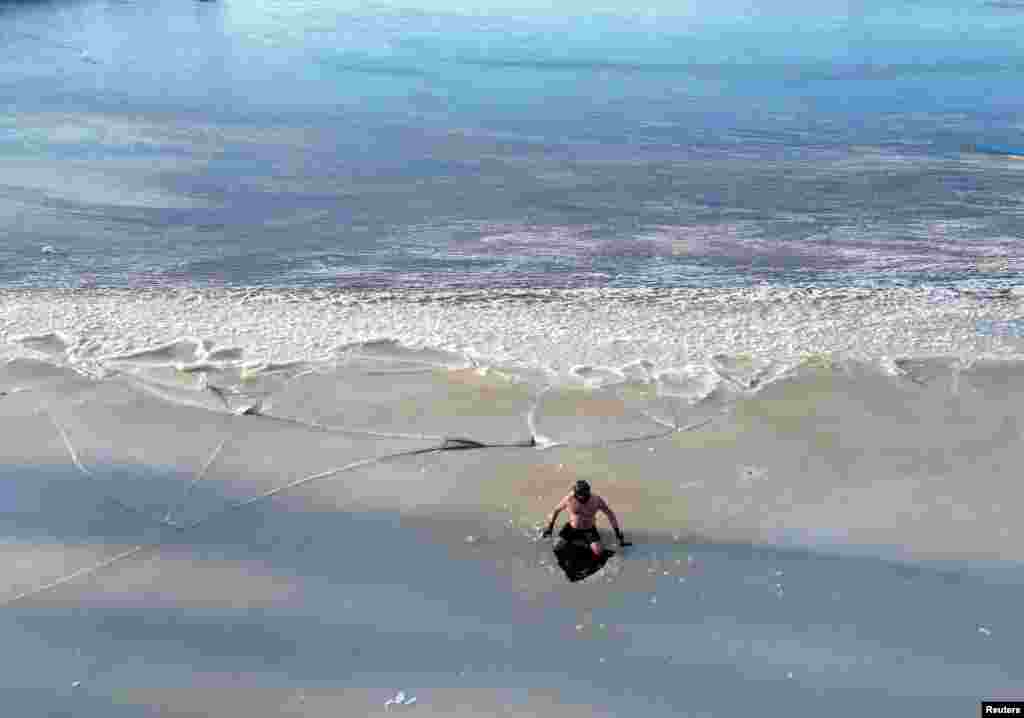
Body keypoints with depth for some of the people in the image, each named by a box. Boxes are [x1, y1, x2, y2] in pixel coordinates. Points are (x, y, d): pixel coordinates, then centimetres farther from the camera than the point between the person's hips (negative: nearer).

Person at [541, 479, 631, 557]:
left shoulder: (596, 500, -20)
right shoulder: (569, 499, -18)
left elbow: (610, 514, -7)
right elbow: (556, 510, 0)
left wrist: (618, 533, -6)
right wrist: (550, 527, 3)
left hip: (589, 530, -1)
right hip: (571, 528, 1)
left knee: (598, 552, -24)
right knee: (555, 547, -17)